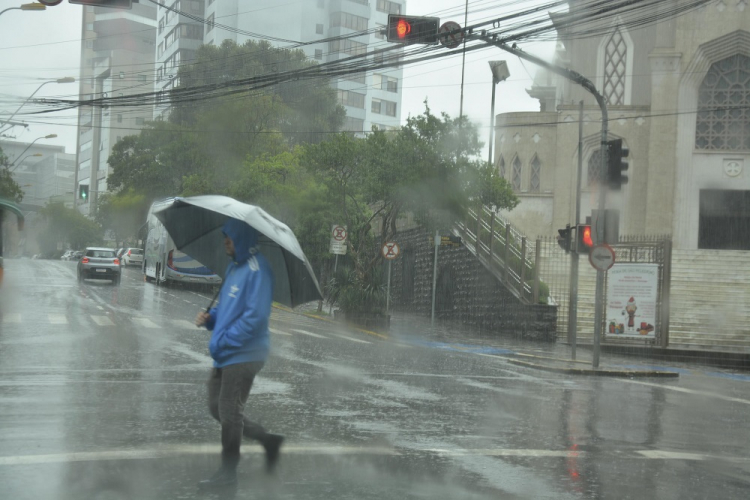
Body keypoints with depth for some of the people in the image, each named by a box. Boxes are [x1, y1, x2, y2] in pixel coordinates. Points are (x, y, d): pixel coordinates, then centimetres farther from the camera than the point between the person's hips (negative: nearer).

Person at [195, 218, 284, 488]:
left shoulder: (256, 269, -18)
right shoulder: (234, 267, 13)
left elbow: (256, 315, -24)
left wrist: (223, 342, -20)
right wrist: (210, 317, 3)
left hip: (243, 355, -10)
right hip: (225, 354, 10)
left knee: (230, 413, 0)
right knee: (217, 408, 14)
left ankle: (228, 472, 15)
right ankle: (268, 440, 26)